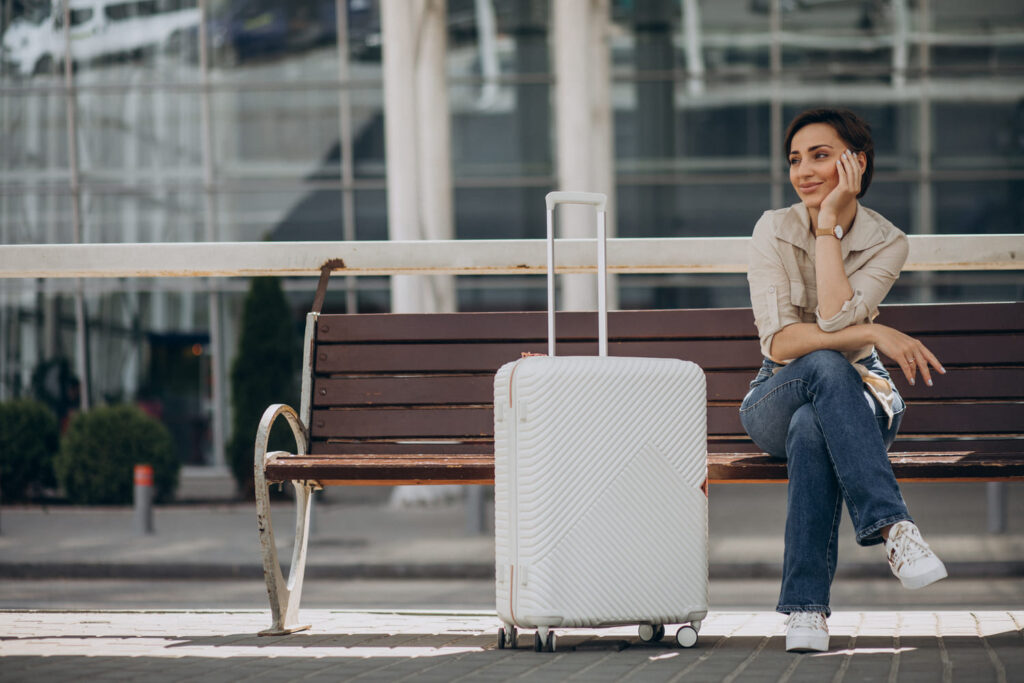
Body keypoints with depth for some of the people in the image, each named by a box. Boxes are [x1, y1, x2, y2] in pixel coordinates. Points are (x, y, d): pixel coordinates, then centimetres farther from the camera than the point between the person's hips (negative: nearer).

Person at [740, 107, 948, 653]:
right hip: (777, 398, -1)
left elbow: (835, 319, -24)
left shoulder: (886, 243, -6)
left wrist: (830, 225, -20)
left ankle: (806, 607, -42)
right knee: (827, 366, -39)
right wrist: (874, 333, -27)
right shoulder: (775, 230, -8)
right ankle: (891, 524, -50)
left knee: (811, 429, -39)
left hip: (854, 398, 1)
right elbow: (780, 344, -19)